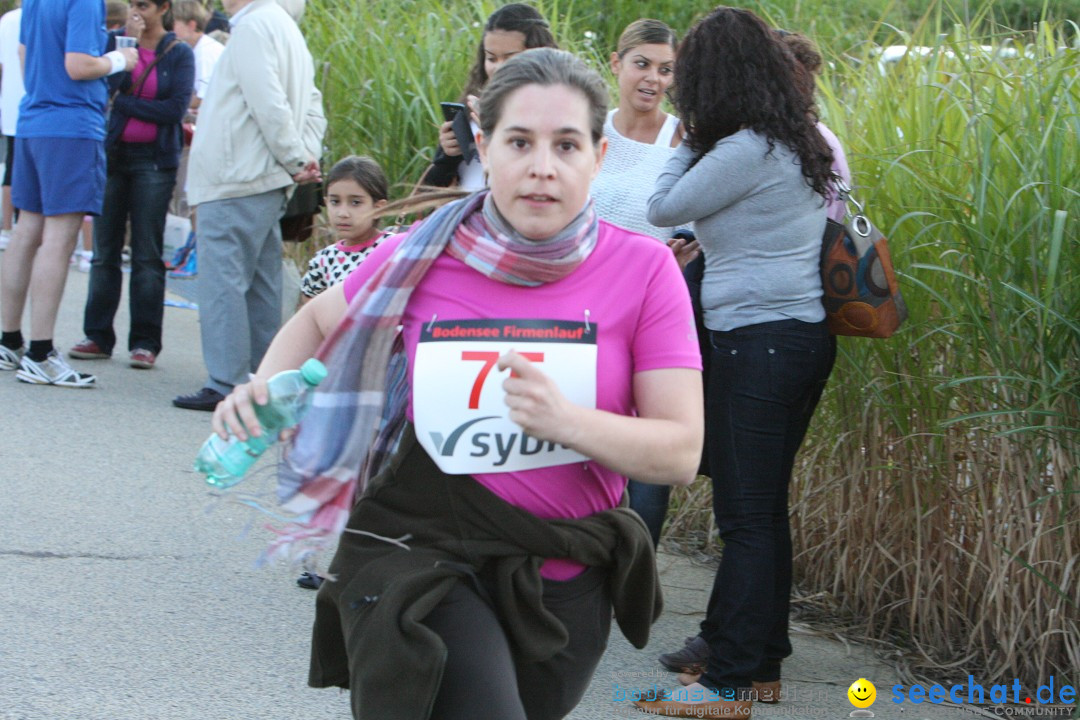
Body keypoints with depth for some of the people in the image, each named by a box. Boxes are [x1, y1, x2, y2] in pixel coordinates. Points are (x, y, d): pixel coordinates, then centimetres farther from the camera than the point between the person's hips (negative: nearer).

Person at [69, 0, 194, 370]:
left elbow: (176, 108, -10)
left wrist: (122, 103, -9)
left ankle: (145, 341, 3)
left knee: (147, 253, 0)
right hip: (112, 155, 3)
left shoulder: (179, 54, 1)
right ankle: (98, 336, 11)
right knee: (104, 250, 4)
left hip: (154, 160, -2)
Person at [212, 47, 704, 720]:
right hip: (419, 557, -2)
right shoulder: (423, 255, -4)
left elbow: (680, 451, -11)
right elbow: (318, 320, 17)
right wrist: (265, 387, -4)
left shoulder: (643, 268, -7)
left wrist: (566, 420, -27)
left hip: (564, 581, 2)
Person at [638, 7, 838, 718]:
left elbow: (663, 208, -8)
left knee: (746, 515, -5)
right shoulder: (810, 142, 11)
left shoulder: (746, 151, -17)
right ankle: (760, 661, 23)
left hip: (755, 341, -9)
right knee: (765, 506, 15)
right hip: (807, 334, 9)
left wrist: (689, 140, 3)